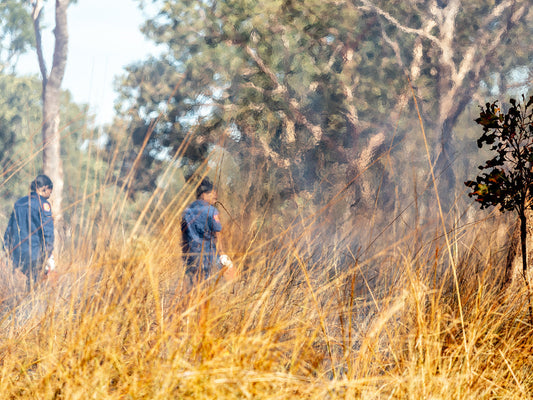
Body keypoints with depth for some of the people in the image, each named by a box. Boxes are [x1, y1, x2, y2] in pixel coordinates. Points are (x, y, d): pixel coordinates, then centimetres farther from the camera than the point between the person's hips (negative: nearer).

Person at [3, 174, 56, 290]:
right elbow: (47, 232, -12)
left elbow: (9, 230, 19)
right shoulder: (43, 204, -6)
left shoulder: (18, 203, 16)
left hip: (16, 256, 7)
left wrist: (7, 250, 24)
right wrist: (49, 256, -11)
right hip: (34, 255, -7)